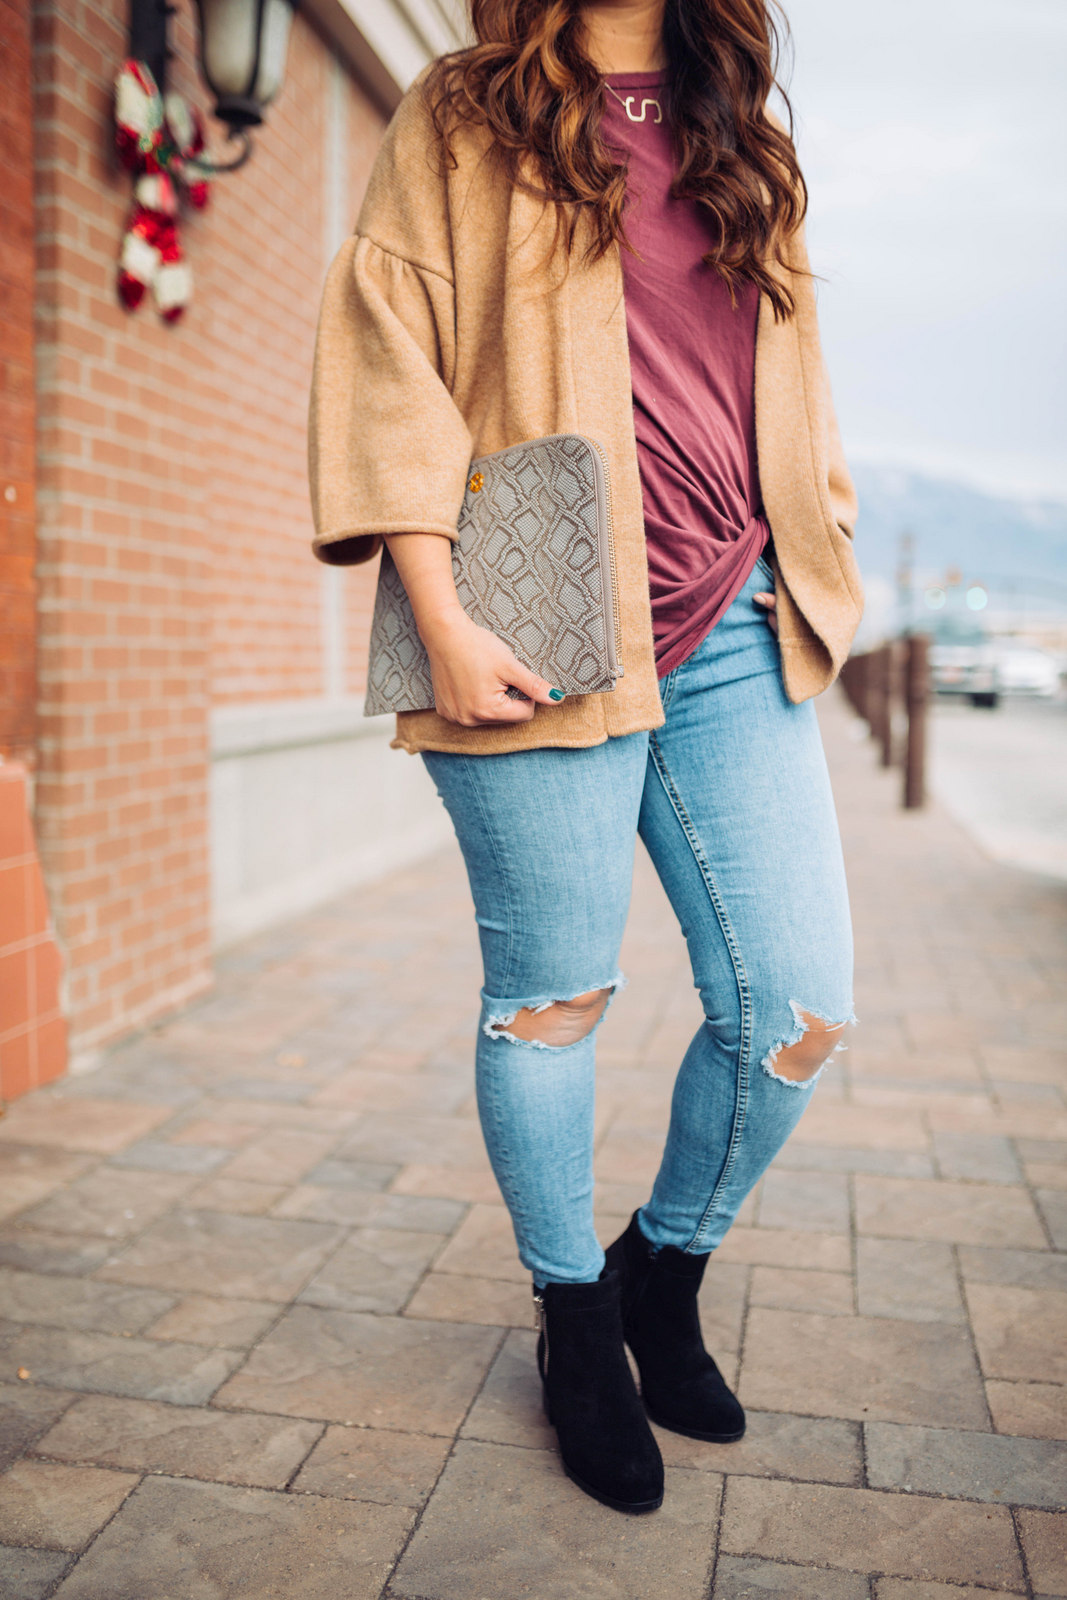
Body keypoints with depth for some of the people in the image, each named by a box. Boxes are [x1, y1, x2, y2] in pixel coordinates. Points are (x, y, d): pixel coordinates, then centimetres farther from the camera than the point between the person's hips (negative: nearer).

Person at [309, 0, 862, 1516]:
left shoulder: (742, 137, 22)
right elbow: (385, 359, -3)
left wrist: (807, 580, 14)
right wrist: (440, 618, -13)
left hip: (737, 639, 5)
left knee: (802, 1007, 1)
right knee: (554, 998, 4)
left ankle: (666, 1267, 28)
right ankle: (576, 1318, 29)